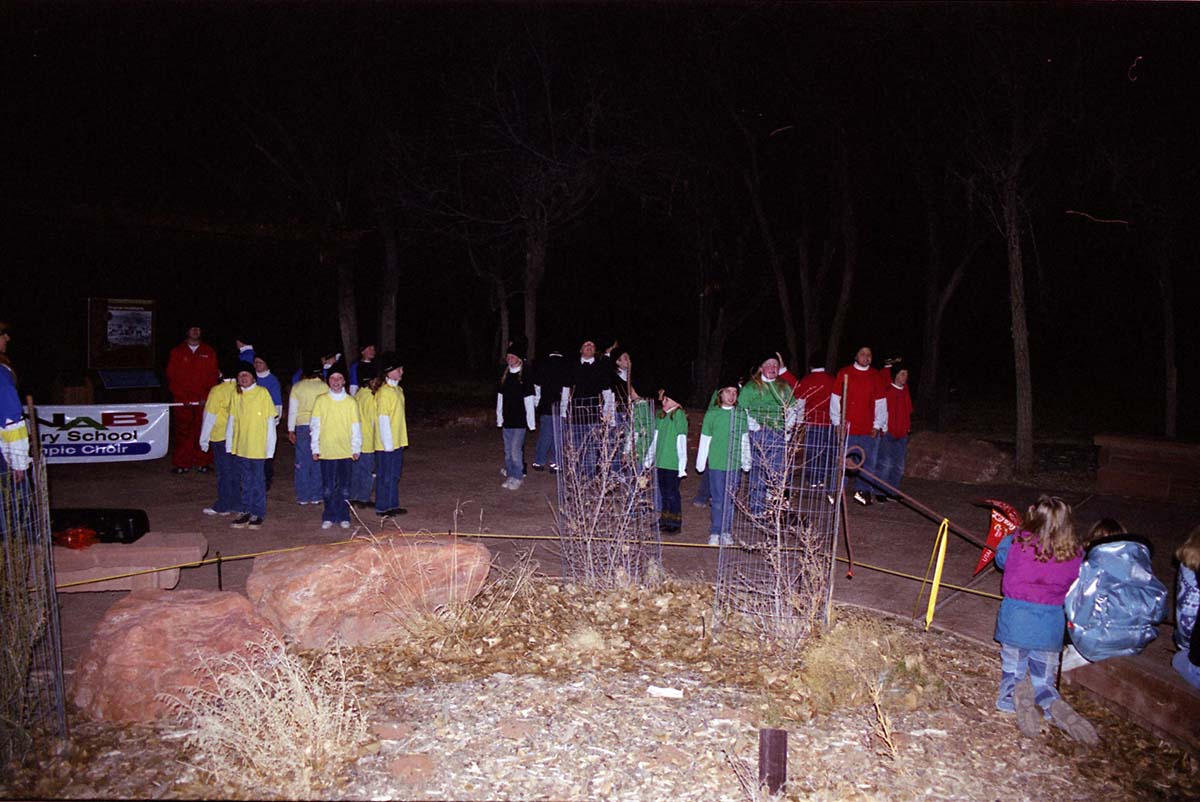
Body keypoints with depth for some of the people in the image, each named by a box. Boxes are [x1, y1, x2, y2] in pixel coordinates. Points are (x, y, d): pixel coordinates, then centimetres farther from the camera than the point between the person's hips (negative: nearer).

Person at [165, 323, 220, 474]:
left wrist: (206, 397, -6)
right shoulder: (177, 352, 9)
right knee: (182, 432, -1)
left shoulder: (209, 352, 11)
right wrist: (183, 397, -7)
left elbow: (213, 376, 6)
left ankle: (202, 462, 7)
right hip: (182, 400, 0)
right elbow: (171, 377, 4)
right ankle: (182, 464, 5)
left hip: (204, 401, 1)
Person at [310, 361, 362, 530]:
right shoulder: (321, 400, 1)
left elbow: (356, 427, 4)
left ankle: (343, 517, 15)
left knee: (344, 487, 5)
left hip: (346, 451, 0)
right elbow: (315, 425, 3)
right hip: (326, 451, 0)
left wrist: (356, 449, 0)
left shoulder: (351, 402, 2)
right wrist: (315, 449, 0)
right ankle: (328, 517, 15)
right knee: (328, 487, 4)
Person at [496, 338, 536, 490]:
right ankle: (510, 475, 21)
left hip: (520, 421, -6)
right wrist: (499, 419, 11)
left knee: (516, 450, -8)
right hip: (507, 420, 6)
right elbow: (500, 399, 13)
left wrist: (531, 422, -10)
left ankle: (517, 477, 3)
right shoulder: (504, 376, 9)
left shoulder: (525, 377, -8)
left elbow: (529, 402, -8)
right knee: (508, 451, 11)